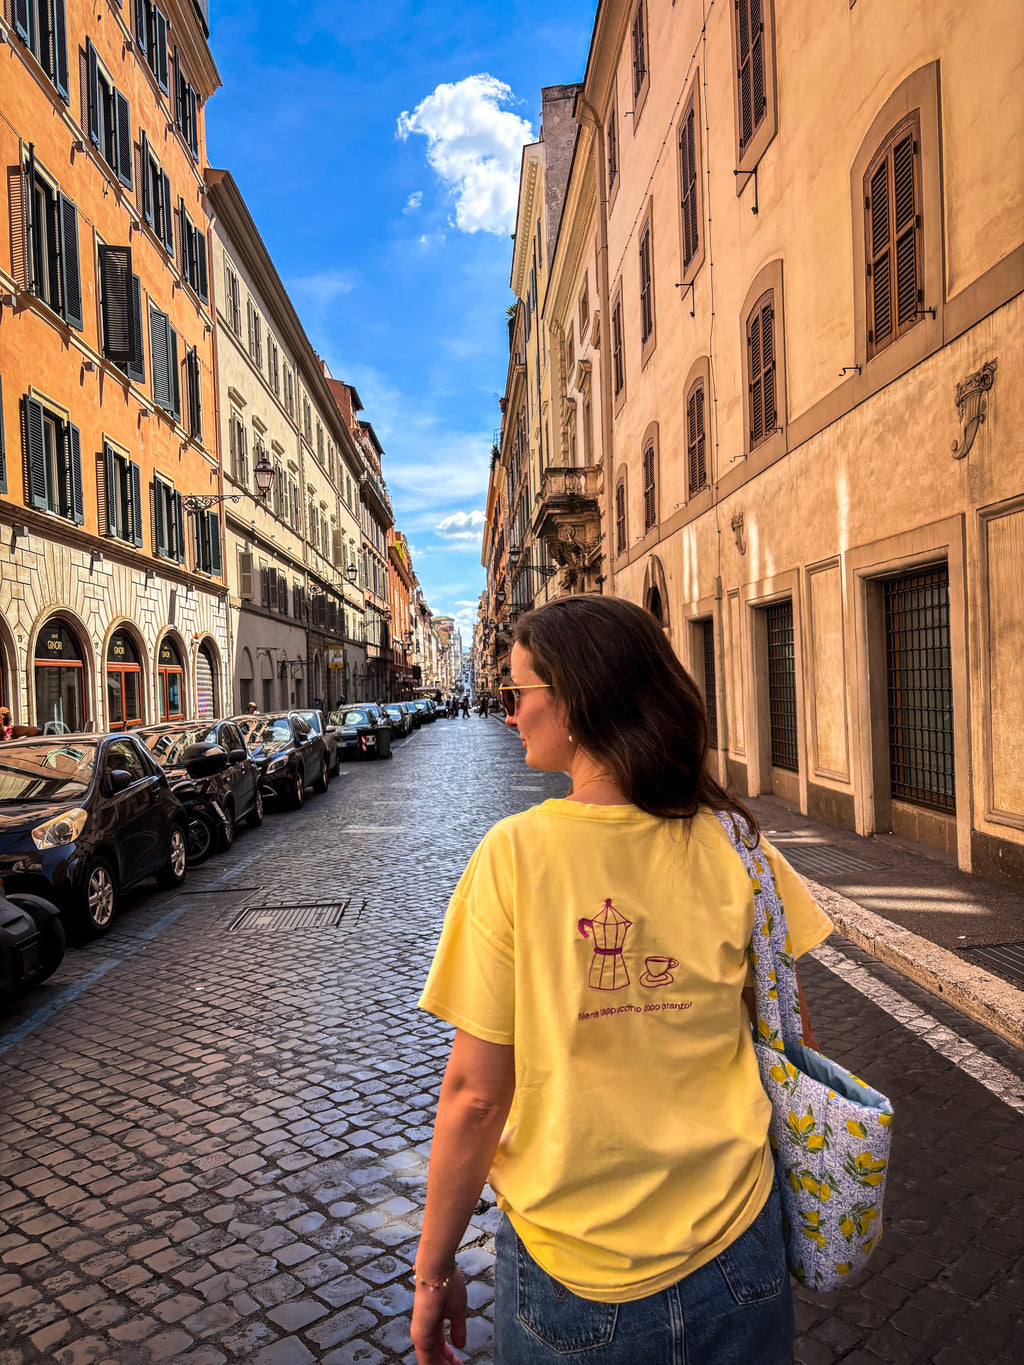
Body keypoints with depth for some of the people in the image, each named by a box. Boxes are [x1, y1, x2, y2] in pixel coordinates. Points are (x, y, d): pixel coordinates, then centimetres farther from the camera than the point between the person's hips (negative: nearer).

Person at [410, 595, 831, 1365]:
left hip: (572, 1267, -2)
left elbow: (475, 1093, -16)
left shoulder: (515, 854, -20)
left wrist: (434, 1271, -1)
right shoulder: (731, 843, -12)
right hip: (730, 1250, 2)